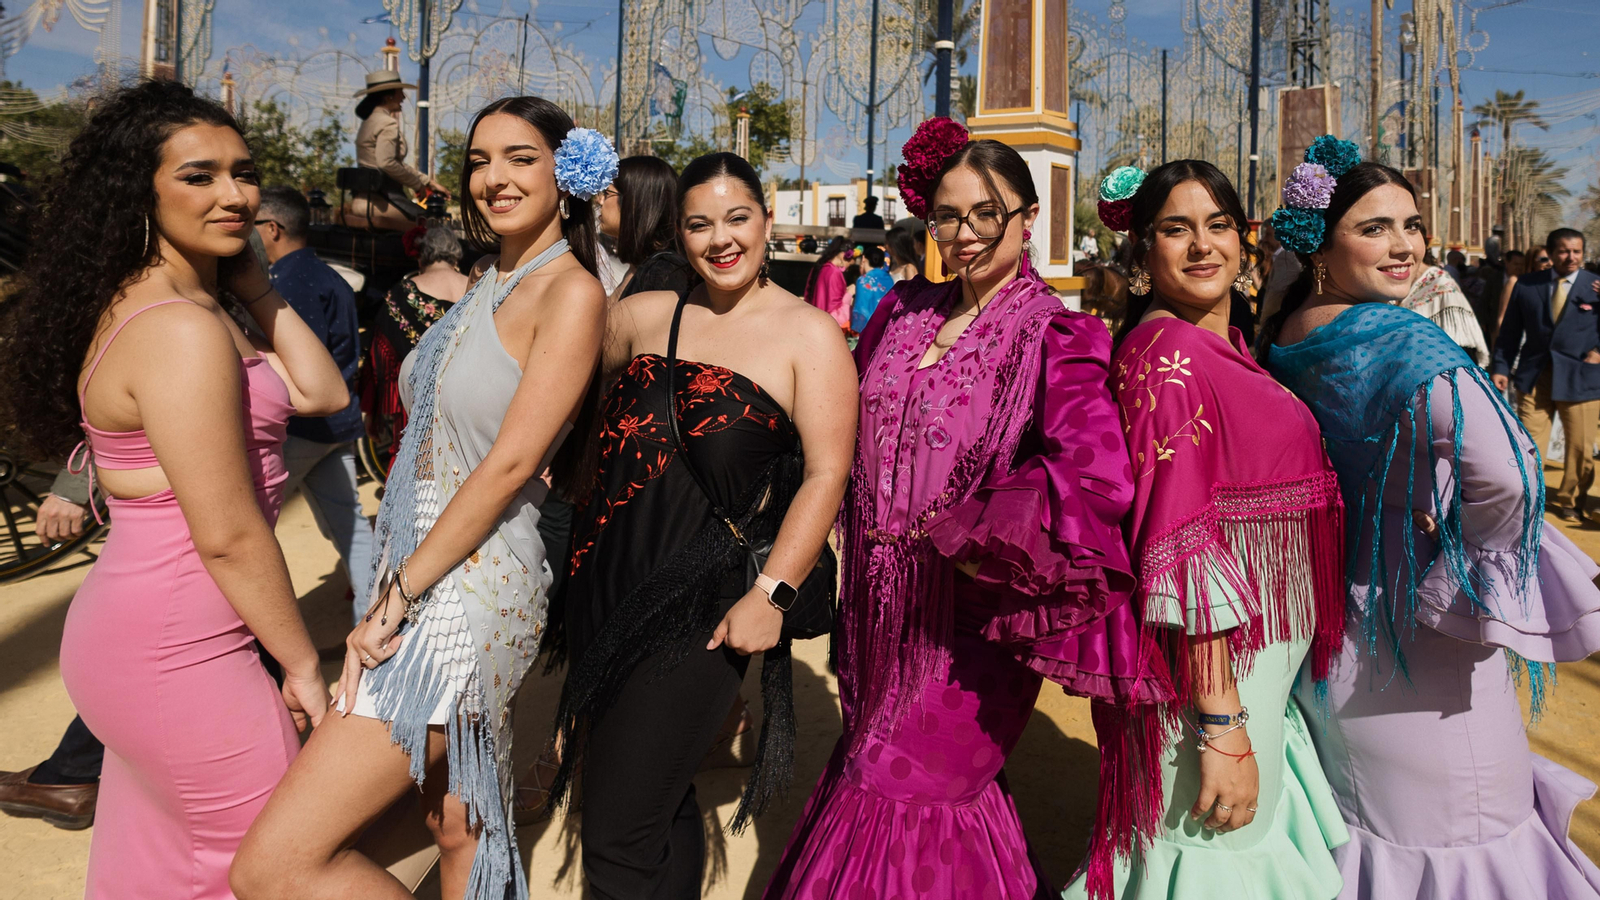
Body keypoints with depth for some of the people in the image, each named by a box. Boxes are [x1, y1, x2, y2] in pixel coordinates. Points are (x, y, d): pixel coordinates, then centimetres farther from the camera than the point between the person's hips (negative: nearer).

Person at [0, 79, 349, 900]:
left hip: (139, 626, 9)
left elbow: (320, 391, 6)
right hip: (176, 650, -9)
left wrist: (250, 278, 5)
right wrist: (302, 663, -12)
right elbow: (228, 535, -22)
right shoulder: (180, 328, -22)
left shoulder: (202, 301, 8)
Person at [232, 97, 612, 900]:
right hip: (424, 576, 9)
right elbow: (436, 446, 14)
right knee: (459, 831, 18)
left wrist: (399, 592, -13)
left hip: (471, 594, -9)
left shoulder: (571, 293, -11)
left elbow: (510, 462, -17)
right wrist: (392, 588, 6)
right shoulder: (492, 286, 15)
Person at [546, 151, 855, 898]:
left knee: (618, 836, -2)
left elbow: (826, 474, -10)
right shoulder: (644, 315, 9)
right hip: (606, 580, 5)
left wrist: (770, 594, -16)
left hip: (703, 600, -5)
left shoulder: (810, 336, -4)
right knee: (663, 805, 19)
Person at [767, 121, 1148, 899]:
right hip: (886, 597, 7)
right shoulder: (905, 313, 7)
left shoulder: (1052, 338, -13)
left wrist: (968, 538, -22)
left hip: (969, 609, -7)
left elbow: (1096, 479, -27)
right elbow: (857, 431, 19)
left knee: (901, 796, 1)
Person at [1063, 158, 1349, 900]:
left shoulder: (1230, 351, 10)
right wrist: (1221, 724, -23)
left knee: (1260, 837, 21)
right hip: (1213, 672, -9)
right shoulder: (1166, 355, -18)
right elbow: (1182, 551, -23)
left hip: (1266, 665, 9)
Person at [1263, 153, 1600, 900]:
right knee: (1450, 826, 11)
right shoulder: (1401, 342, -23)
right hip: (1413, 620, -7)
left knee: (1353, 803, 25)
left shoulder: (1283, 341, 0)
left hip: (1325, 608, 8)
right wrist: (1462, 555, -16)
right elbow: (1506, 477, -32)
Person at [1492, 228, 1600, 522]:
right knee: (1528, 443, -3)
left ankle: (1569, 502, 26)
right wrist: (1501, 367, 1)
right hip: (1534, 375, 0)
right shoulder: (1526, 284, 5)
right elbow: (1510, 330, 7)